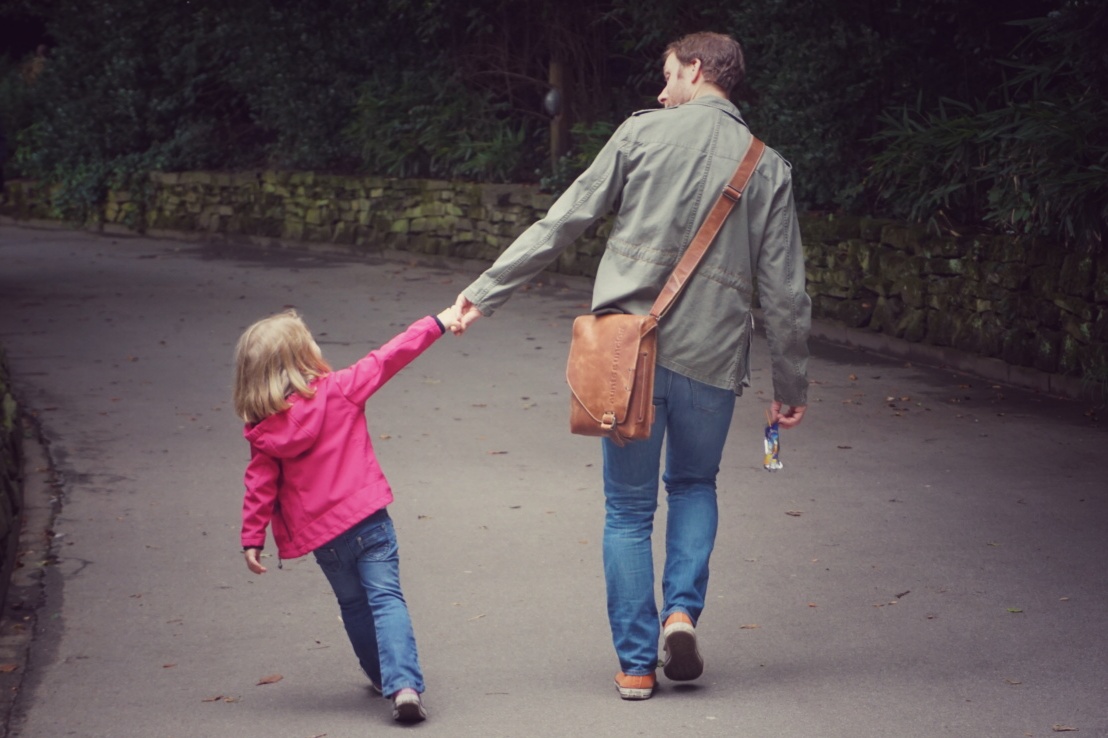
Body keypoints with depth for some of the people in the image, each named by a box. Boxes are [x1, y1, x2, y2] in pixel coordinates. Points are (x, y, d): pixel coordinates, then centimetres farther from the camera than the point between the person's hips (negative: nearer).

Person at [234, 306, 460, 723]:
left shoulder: (265, 430, -2)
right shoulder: (340, 390, -7)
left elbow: (261, 485, -1)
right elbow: (387, 359, -2)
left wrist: (252, 538, 7)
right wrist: (438, 323, 5)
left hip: (321, 535, 3)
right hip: (367, 518, -2)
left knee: (353, 605, 22)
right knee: (386, 599, -5)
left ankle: (382, 676, 32)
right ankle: (403, 683, -21)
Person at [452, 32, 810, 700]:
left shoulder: (642, 133, 0)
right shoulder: (768, 167, 4)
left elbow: (563, 223, 0)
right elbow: (786, 292, 2)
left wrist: (484, 293, 6)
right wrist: (792, 386, 12)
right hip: (712, 357, 1)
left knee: (629, 508, 12)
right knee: (694, 484, 26)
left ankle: (636, 662, 12)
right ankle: (683, 609, 6)